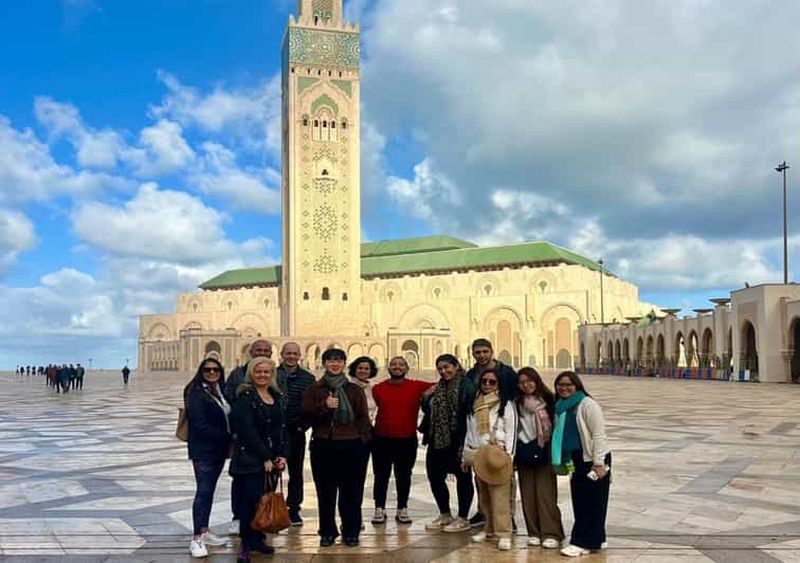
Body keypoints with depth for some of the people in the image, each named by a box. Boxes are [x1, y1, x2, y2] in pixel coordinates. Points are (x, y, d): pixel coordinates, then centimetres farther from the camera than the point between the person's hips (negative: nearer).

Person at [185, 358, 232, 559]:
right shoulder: (196, 393, -11)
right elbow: (199, 425, -17)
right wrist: (226, 436, -17)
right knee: (203, 491, -8)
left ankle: (204, 531, 23)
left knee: (209, 490, 13)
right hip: (203, 450, -7)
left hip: (219, 449, 7)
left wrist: (228, 440, -3)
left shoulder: (221, 391, 10)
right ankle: (197, 539, -5)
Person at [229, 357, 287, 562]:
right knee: (251, 500, -6)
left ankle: (258, 539, 21)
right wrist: (265, 458, -14)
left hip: (273, 458, 6)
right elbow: (247, 430, -14)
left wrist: (282, 455, 2)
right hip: (250, 458, -6)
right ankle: (246, 546, 3)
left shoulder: (276, 396, 13)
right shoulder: (245, 397, -7)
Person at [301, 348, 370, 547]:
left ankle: (351, 532, 14)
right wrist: (324, 406, -16)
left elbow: (363, 417, 9)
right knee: (325, 492, 4)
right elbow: (305, 414, -1)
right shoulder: (314, 390, 9)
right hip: (322, 446, 0)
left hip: (350, 445, 0)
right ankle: (327, 532, 17)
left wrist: (362, 439, -2)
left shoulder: (355, 390, 10)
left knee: (351, 491, 2)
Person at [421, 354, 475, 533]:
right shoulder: (438, 388, 15)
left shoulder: (466, 386, -10)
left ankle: (463, 518, 16)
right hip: (437, 441, 8)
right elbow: (428, 411, 23)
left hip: (458, 441, -8)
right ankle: (445, 515, 28)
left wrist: (466, 440, -22)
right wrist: (426, 398, 3)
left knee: (463, 478, 5)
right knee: (435, 477, 12)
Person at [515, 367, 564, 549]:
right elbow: (514, 428, 11)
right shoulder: (517, 404, 7)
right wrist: (522, 447, 3)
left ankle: (551, 533, 0)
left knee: (545, 493, -6)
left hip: (544, 452, -3)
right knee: (528, 493, 5)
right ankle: (534, 532, 14)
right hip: (524, 452, 3)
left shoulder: (548, 400, -2)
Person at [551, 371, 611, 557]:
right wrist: (564, 461, 15)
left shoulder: (587, 404, -13)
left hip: (593, 460, -8)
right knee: (579, 502, 10)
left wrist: (598, 464, -19)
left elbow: (599, 435, -16)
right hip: (575, 460, 8)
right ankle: (595, 540, 22)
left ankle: (583, 543, 3)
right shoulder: (561, 407, 9)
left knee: (591, 502, -1)